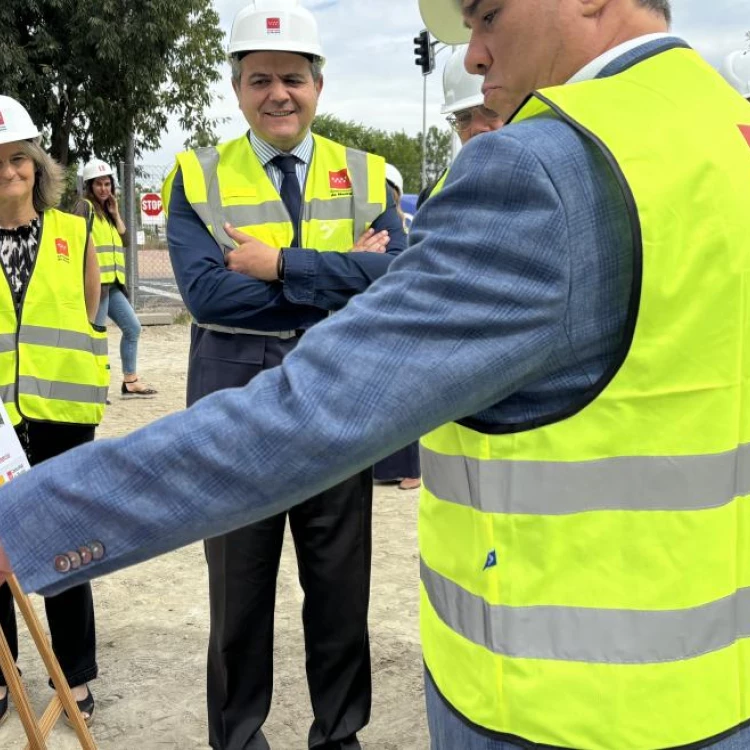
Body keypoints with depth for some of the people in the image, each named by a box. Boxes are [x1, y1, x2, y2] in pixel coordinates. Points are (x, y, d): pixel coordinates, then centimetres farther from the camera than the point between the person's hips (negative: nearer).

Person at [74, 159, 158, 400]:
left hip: (113, 282, 9)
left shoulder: (107, 210, 20)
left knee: (133, 327, 10)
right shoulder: (85, 206, -5)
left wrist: (115, 213, 4)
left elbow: (125, 238, 14)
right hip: (96, 281, -9)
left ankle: (130, 381, 17)